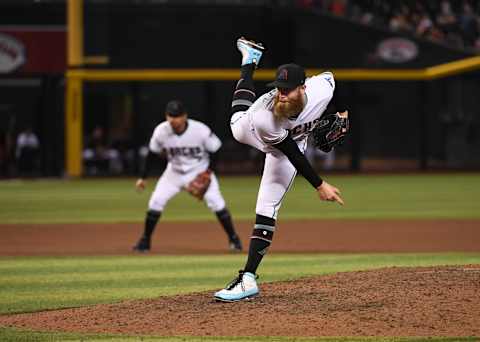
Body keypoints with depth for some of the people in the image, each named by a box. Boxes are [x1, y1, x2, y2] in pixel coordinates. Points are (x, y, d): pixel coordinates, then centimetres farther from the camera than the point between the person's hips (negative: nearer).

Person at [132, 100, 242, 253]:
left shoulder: (201, 130, -27)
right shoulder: (161, 131, -20)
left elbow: (214, 151, -11)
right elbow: (151, 154, -4)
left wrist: (209, 173, -19)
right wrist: (143, 177, -4)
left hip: (200, 171, -2)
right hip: (174, 172, 2)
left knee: (215, 201, -15)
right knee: (156, 201, -9)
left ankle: (233, 238, 2)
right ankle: (145, 240, 8)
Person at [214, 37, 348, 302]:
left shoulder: (321, 89, -42)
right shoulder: (264, 115, -48)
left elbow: (330, 74, -13)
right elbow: (293, 155, -35)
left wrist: (342, 112, -7)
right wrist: (319, 186, -34)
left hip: (293, 140, 1)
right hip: (248, 128, 0)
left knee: (267, 210, -7)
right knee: (238, 119, 38)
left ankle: (249, 278, -8)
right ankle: (250, 60, 62)